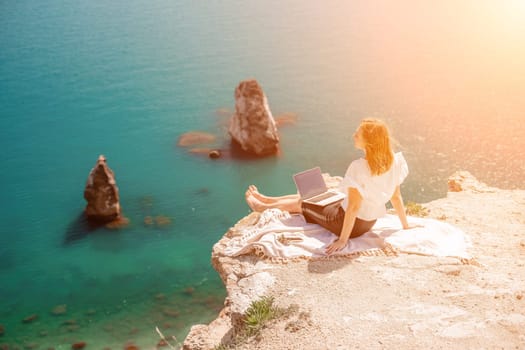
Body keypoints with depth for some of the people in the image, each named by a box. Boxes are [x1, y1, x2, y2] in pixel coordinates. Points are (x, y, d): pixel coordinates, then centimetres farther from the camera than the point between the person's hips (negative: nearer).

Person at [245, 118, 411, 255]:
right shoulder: (394, 162, -12)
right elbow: (396, 197, -3)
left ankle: (263, 206, 45)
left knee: (300, 203, 17)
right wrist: (405, 225, 11)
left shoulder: (359, 168, -33)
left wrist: (343, 240, -21)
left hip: (352, 222, -7)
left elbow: (353, 206, -30)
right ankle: (264, 199, 45)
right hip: (369, 222, 7)